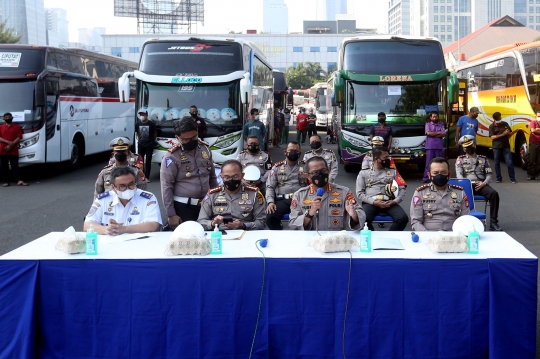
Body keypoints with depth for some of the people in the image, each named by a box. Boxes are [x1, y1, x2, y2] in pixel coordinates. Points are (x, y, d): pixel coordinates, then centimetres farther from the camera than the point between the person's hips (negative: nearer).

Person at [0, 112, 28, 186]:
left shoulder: (17, 127, 7)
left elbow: (19, 138, -2)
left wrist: (10, 145, -13)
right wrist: (8, 142, -17)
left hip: (13, 151, -1)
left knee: (15, 166, -5)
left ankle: (19, 180, -13)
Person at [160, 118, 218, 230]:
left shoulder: (205, 149, 5)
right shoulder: (172, 157, -11)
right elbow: (166, 187, -12)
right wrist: (171, 215, -14)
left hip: (205, 206, 5)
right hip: (183, 208, -5)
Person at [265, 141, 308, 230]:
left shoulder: (305, 167, 16)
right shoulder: (277, 167, 18)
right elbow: (270, 187, 10)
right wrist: (270, 202, -7)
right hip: (282, 200, 1)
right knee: (270, 217, -31)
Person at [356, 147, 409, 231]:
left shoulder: (393, 172, 21)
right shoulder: (363, 173, 15)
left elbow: (402, 189, 12)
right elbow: (360, 193, 5)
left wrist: (395, 201, -9)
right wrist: (374, 202, -12)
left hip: (389, 202, 2)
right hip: (370, 203, -2)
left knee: (403, 218, -28)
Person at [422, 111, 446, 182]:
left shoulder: (441, 124, 10)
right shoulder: (428, 124, 6)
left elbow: (443, 134, -3)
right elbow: (428, 133, -10)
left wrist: (433, 134, -8)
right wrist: (438, 133, -3)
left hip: (439, 146, 2)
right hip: (430, 146, -2)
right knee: (428, 162, -3)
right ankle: (426, 177, -3)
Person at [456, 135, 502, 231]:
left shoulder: (483, 158, 22)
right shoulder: (460, 159, 18)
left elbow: (489, 174, 14)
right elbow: (459, 174, 4)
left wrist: (484, 183, -8)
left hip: (481, 185, 2)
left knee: (494, 193, -30)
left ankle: (493, 222, -30)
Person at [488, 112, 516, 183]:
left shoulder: (505, 124, 5)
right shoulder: (492, 126, -3)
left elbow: (510, 134, 13)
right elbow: (492, 137, -12)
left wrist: (508, 133, -12)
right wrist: (502, 134, -19)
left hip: (506, 146, 1)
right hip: (496, 147, -1)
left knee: (509, 163, -3)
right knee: (497, 163, 6)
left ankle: (512, 179, 1)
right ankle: (499, 178, 17)